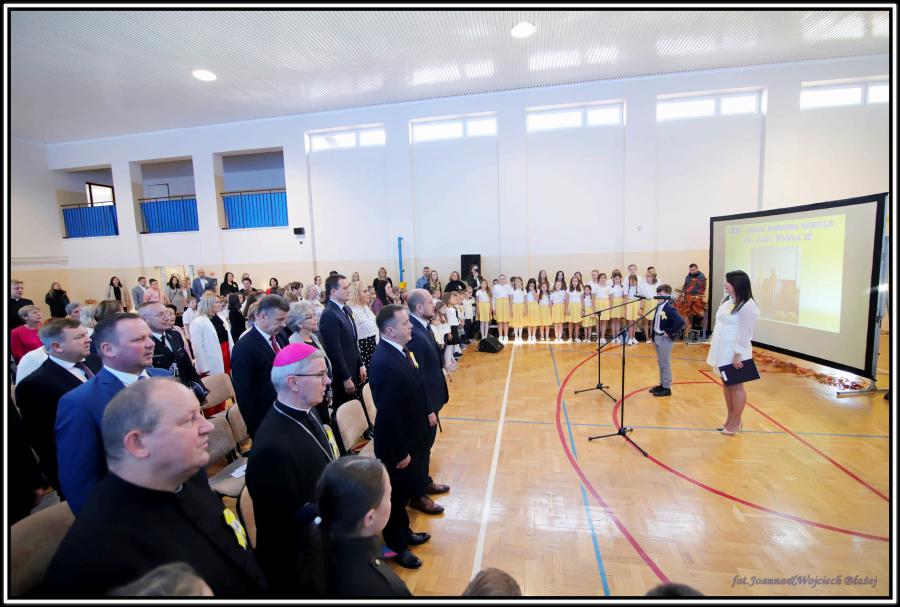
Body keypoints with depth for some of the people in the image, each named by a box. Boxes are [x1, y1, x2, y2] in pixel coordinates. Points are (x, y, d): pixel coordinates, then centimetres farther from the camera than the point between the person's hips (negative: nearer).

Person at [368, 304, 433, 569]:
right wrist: (400, 452, -20)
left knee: (406, 490, 27)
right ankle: (396, 546, 38)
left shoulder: (400, 350, -1)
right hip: (397, 443, -9)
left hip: (410, 437, 9)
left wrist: (427, 413, 11)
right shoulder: (384, 362, -32)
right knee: (396, 495, 15)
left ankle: (404, 533, 49)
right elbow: (387, 413, -28)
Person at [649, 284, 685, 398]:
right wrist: (653, 334, 11)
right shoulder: (659, 306, 8)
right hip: (657, 337, 9)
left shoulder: (669, 307, -18)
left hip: (665, 339, -9)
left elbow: (680, 322, -29)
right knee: (660, 363, 16)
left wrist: (670, 332, -21)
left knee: (665, 363, 1)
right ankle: (662, 384, 27)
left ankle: (667, 388, 10)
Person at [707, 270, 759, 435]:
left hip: (734, 352, -9)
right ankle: (730, 418, 28)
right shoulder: (727, 300, 9)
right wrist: (716, 348, 16)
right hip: (723, 350, 9)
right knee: (726, 384, 16)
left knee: (736, 386, 4)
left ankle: (736, 422, 17)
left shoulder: (747, 306, -18)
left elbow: (744, 333, -20)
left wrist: (738, 354, -20)